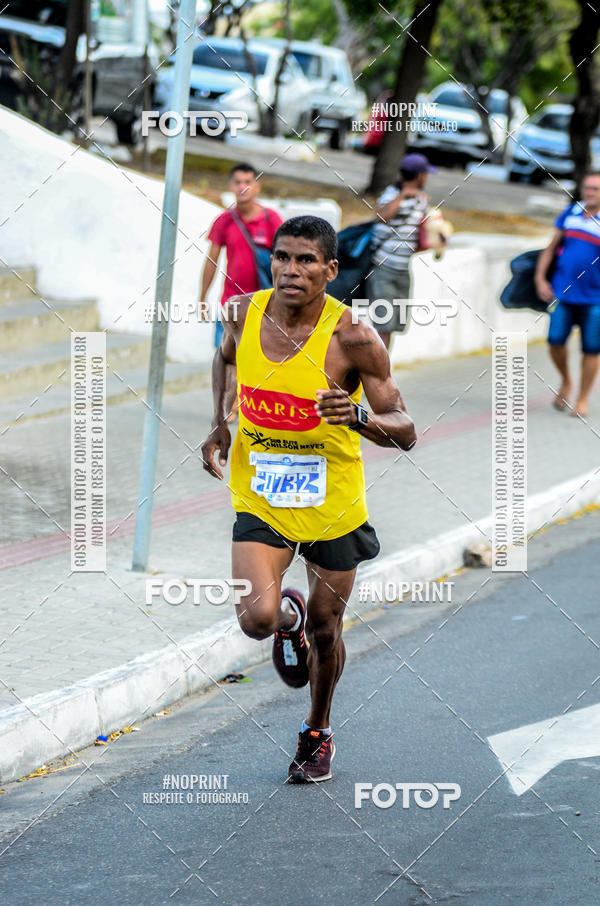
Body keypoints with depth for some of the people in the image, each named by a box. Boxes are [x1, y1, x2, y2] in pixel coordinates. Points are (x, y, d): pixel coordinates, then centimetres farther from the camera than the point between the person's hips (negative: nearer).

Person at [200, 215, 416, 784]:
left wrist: (357, 418, -36)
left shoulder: (352, 338, -19)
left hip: (332, 502, -1)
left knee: (325, 629, 12)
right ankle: (288, 618, 22)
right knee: (258, 618, -18)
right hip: (260, 496, 2)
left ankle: (318, 732, 41)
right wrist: (219, 424, 9)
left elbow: (404, 432, -16)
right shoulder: (243, 313, -8)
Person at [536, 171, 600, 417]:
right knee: (556, 341, -5)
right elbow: (552, 247, 14)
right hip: (563, 293, 3)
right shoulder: (570, 213, 6)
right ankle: (565, 382, 23)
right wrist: (540, 278, 7)